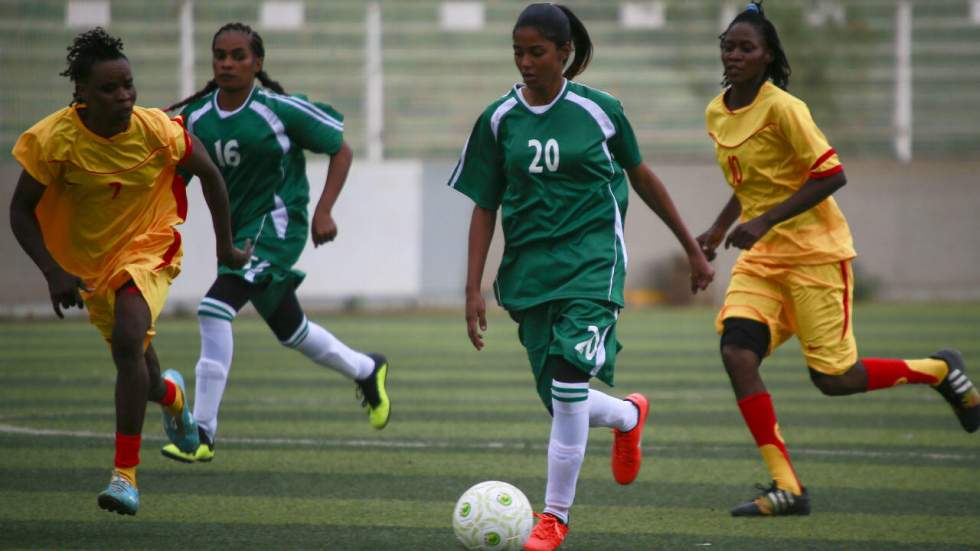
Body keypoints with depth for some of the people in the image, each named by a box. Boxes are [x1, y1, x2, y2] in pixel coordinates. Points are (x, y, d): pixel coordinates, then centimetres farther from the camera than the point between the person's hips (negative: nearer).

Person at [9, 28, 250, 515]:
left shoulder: (157, 130, -20)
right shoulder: (56, 140, -22)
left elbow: (209, 174, -2)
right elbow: (20, 210, -13)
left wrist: (225, 246, 5)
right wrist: (54, 273, -24)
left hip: (149, 248, -2)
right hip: (87, 262, 2)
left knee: (129, 340, -28)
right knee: (137, 369, 15)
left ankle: (125, 474, -23)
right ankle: (170, 393, 56)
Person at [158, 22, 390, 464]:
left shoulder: (280, 110, -13)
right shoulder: (197, 117, -1)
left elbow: (341, 150, -3)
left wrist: (323, 211, -11)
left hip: (276, 224, -7)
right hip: (237, 229, 7)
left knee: (215, 310, -24)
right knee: (289, 330, 21)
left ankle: (202, 431, -21)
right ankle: (367, 371, 50)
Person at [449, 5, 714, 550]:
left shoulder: (598, 110, -3)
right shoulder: (499, 120, 2)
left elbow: (641, 177, 10)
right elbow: (485, 208, 8)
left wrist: (693, 248, 16)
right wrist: (474, 289, 1)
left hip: (592, 261, -3)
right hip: (530, 268, 4)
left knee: (568, 383, -20)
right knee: (561, 402, 6)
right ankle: (629, 415, 41)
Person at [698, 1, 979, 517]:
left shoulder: (782, 108, -17)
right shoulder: (716, 113, 7)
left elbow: (831, 175, -20)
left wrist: (765, 221, -25)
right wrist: (719, 228, 12)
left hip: (814, 252, -7)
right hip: (761, 258, 7)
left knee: (835, 378, -5)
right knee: (736, 354, -14)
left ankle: (938, 370, 22)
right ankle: (786, 487, -9)